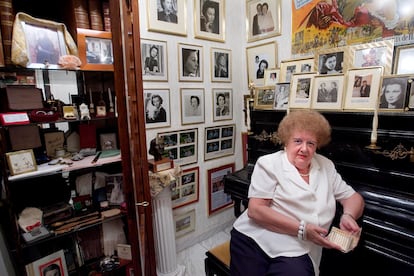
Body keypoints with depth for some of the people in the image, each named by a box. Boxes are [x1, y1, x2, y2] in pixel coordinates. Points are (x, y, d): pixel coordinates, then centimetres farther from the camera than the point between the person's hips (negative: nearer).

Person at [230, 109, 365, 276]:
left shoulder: (326, 166, 11)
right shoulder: (269, 163, -5)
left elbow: (353, 197, 15)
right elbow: (255, 210, -13)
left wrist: (348, 216, -7)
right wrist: (302, 229, -19)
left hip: (295, 252, 2)